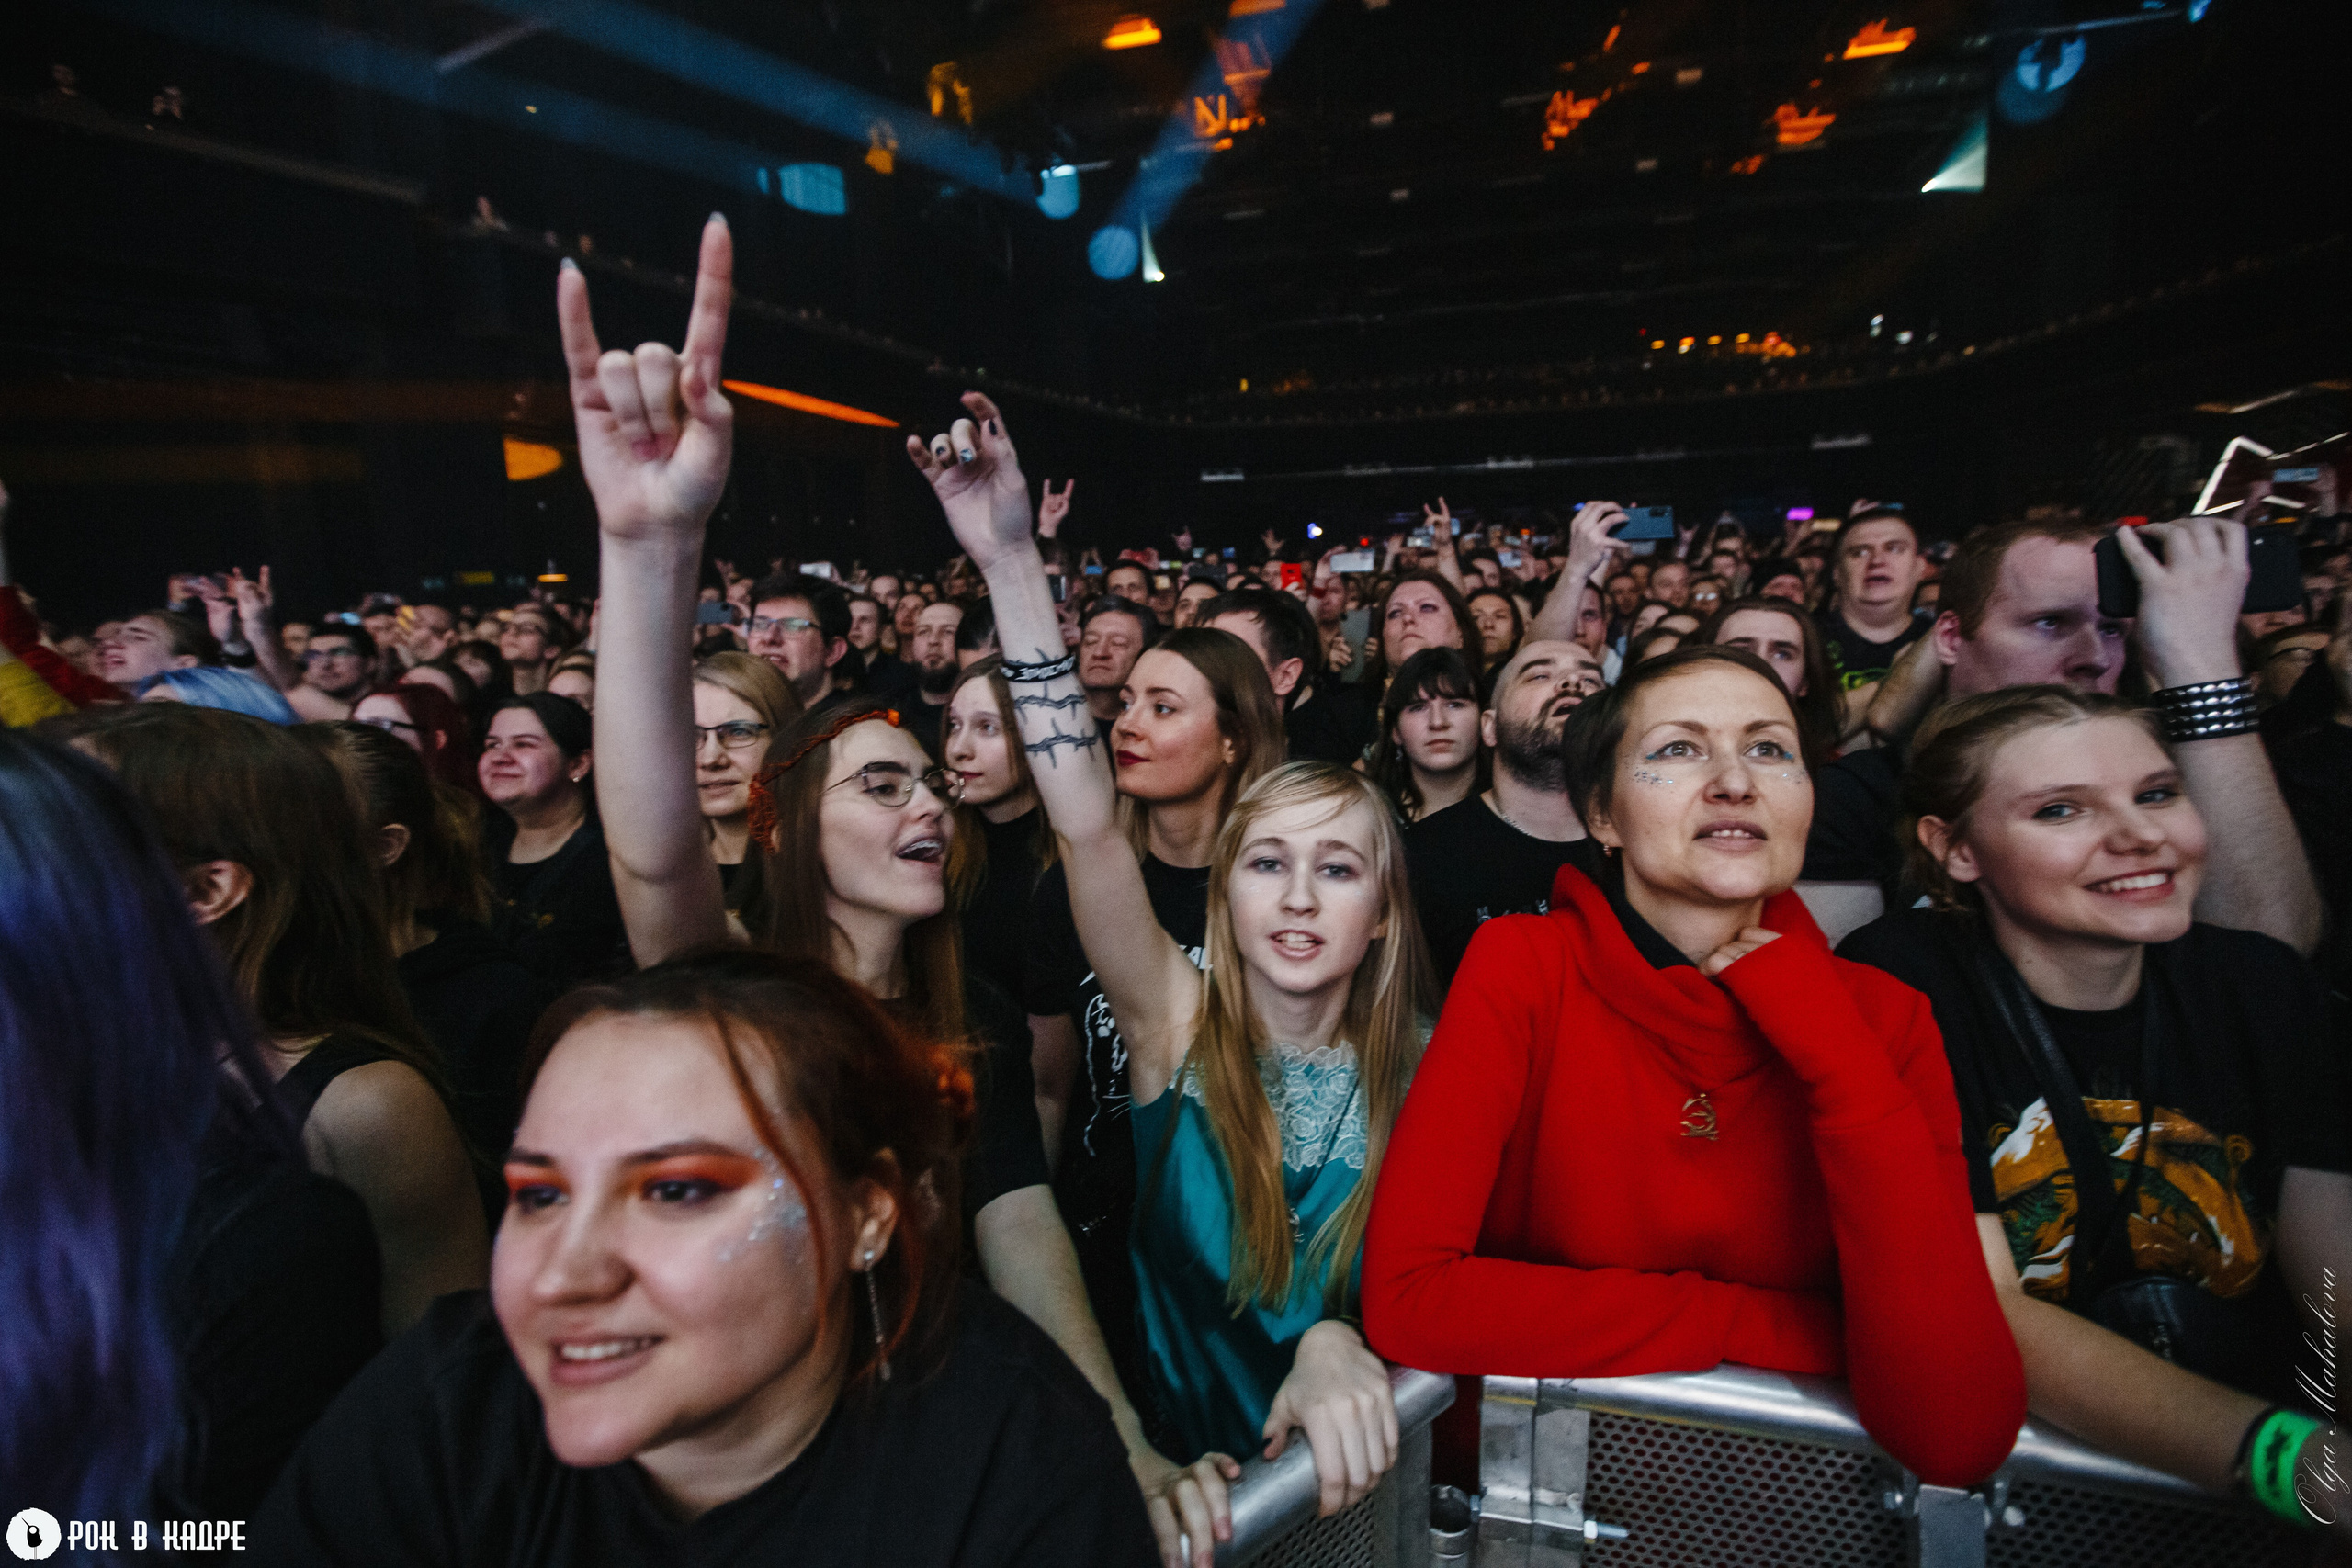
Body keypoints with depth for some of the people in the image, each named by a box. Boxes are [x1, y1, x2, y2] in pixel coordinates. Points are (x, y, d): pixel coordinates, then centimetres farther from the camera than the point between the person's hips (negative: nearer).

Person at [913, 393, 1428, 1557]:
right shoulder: (1179, 1023, -10)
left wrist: (1346, 1342, -31)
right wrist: (1012, 565, -28)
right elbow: (1087, 825, -21)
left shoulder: (1418, 1070, -7)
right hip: (1182, 1473, -1)